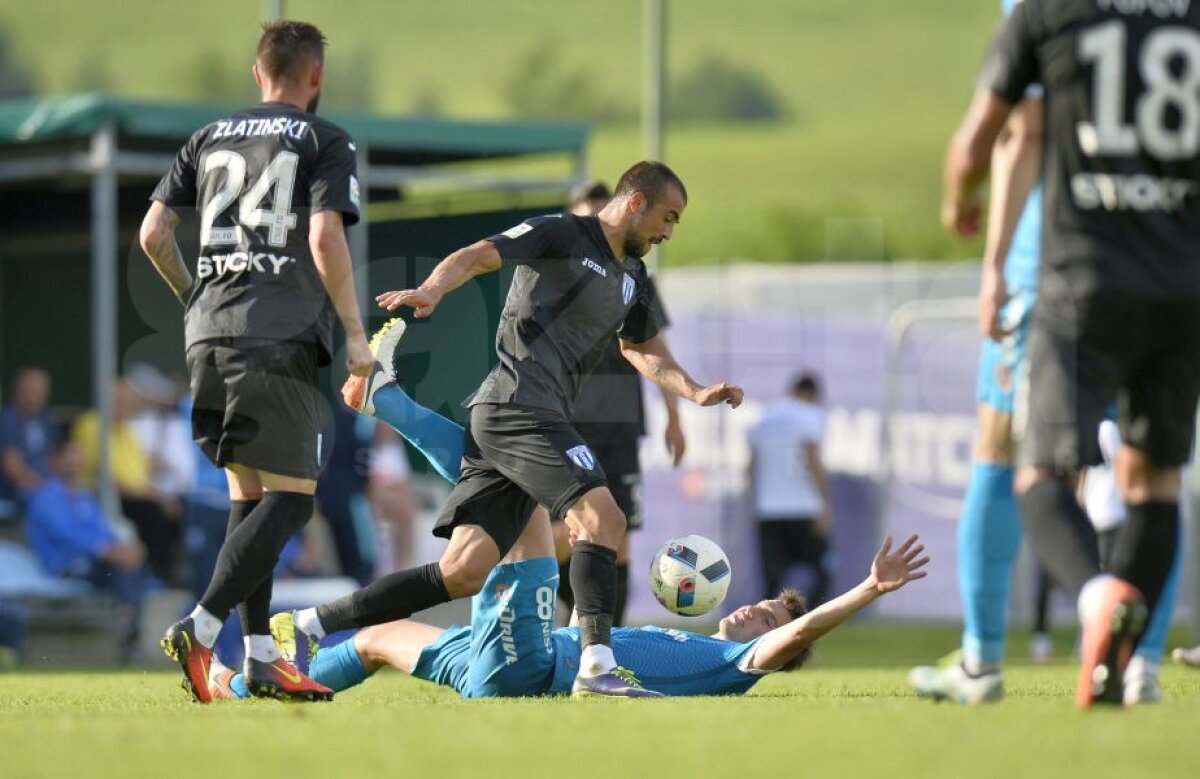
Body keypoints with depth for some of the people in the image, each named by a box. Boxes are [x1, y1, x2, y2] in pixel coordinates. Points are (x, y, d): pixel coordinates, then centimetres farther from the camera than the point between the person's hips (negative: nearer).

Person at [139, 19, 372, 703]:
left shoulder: (210, 139, 17)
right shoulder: (327, 143, 2)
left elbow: (153, 233, 11)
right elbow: (325, 239, -12)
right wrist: (356, 335, -6)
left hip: (210, 335, 6)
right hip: (280, 337, -6)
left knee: (248, 496, 12)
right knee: (289, 500, -5)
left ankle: (260, 658, 8)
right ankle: (201, 629, -21)